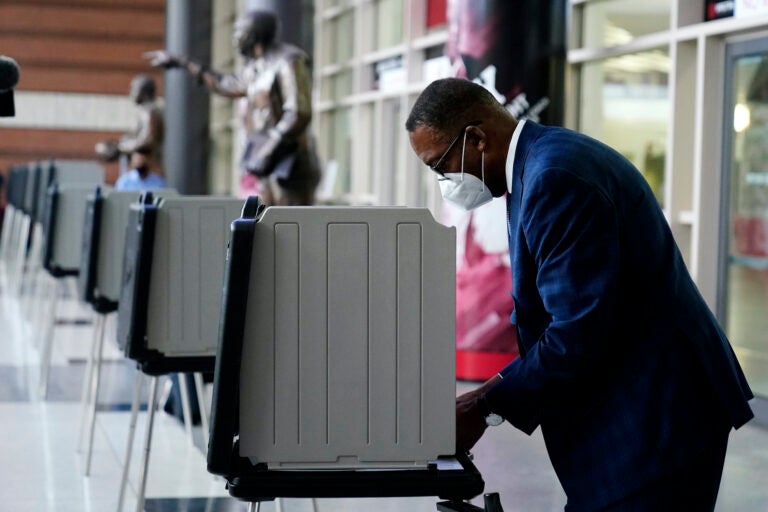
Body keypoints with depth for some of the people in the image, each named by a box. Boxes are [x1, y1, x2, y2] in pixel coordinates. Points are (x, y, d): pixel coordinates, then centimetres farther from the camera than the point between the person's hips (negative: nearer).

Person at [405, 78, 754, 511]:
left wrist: (484, 408, -14)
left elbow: (576, 336, -23)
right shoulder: (545, 161, 12)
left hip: (655, 420, -10)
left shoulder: (556, 178, -20)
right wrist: (490, 397, 6)